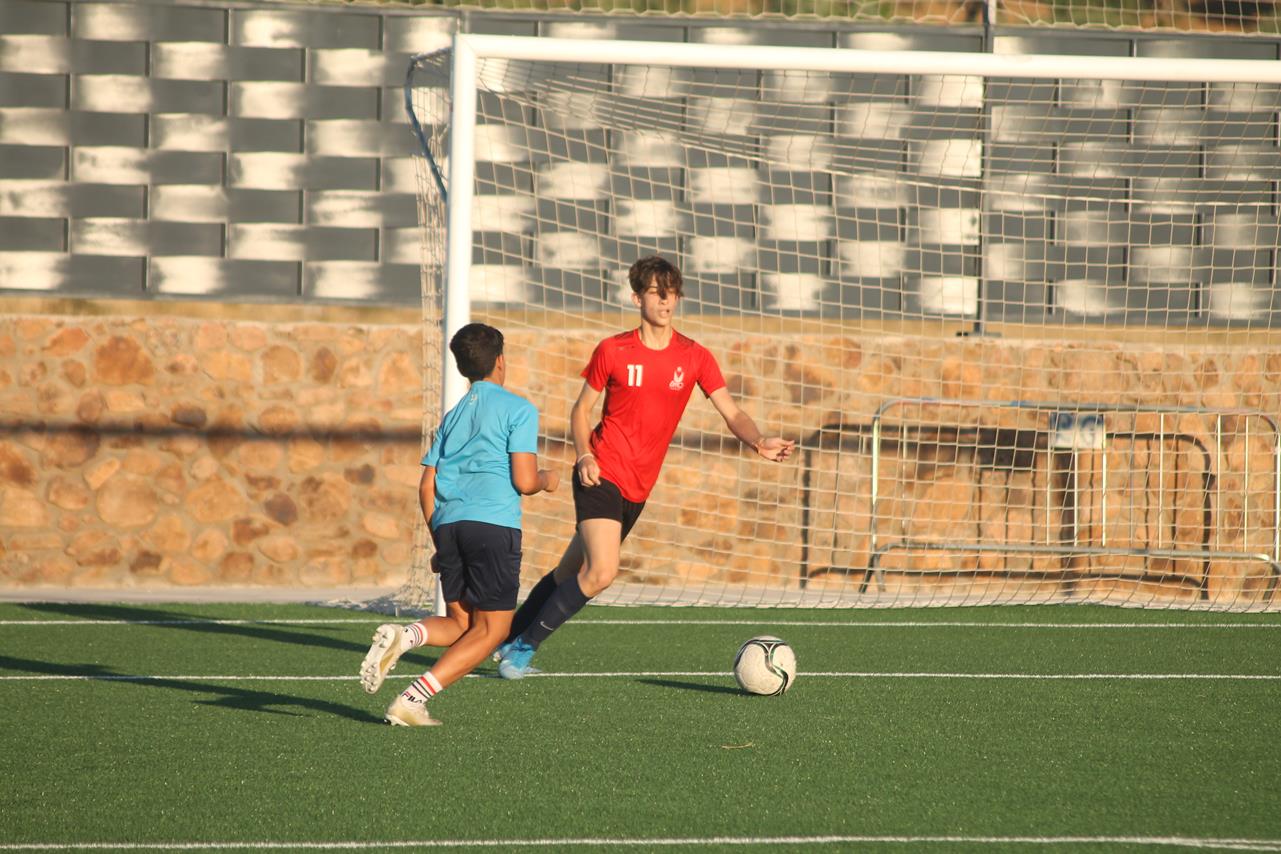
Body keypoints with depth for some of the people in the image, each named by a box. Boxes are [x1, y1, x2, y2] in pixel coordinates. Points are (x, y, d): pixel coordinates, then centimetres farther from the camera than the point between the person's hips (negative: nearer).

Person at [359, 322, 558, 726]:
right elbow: (523, 481, -6)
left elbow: (427, 487, 17)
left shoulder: (453, 416, 21)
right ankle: (412, 699, -13)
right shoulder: (518, 409, 3)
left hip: (448, 524, 6)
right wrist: (546, 480, 16)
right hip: (495, 525, -6)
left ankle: (401, 636, -17)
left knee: (459, 624, 15)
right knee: (490, 629, 1)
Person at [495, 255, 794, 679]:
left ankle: (509, 643, 30)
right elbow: (582, 409, 7)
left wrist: (759, 442, -23)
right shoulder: (612, 351, -3)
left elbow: (732, 413, -2)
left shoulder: (694, 357, 2)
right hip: (602, 477, -4)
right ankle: (523, 644, -7)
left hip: (637, 490, 4)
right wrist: (584, 456, -11)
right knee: (602, 571, -21)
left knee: (570, 573, 12)